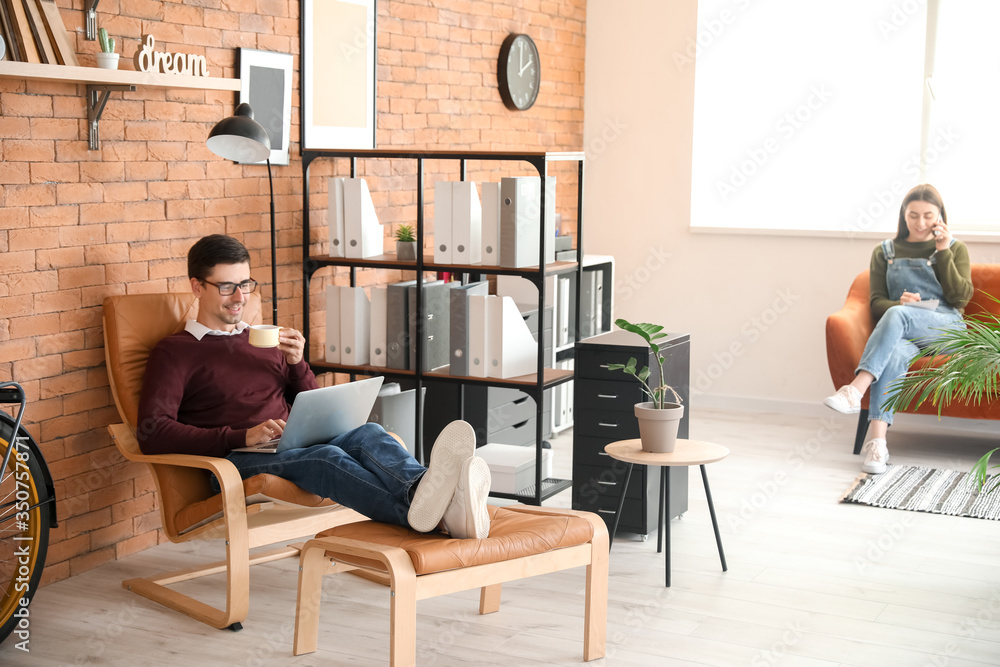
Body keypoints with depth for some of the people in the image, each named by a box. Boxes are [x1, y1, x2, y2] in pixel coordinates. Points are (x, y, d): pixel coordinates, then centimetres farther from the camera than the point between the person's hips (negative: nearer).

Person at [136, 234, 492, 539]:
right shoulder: (174, 352, 11)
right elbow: (152, 433, -4)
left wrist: (297, 363, 5)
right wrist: (242, 436, -15)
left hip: (295, 446, 5)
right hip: (236, 460, -5)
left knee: (367, 434, -29)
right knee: (325, 456, -38)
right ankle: (425, 511, -68)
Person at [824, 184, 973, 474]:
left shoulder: (955, 249, 17)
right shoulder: (885, 251, 20)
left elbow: (960, 297, 3)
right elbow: (877, 302, 11)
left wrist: (943, 252, -2)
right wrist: (899, 303, -12)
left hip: (946, 328, -1)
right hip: (902, 332, 1)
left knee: (896, 316, -36)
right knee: (894, 355, -39)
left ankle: (856, 390, -53)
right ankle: (877, 440, -52)